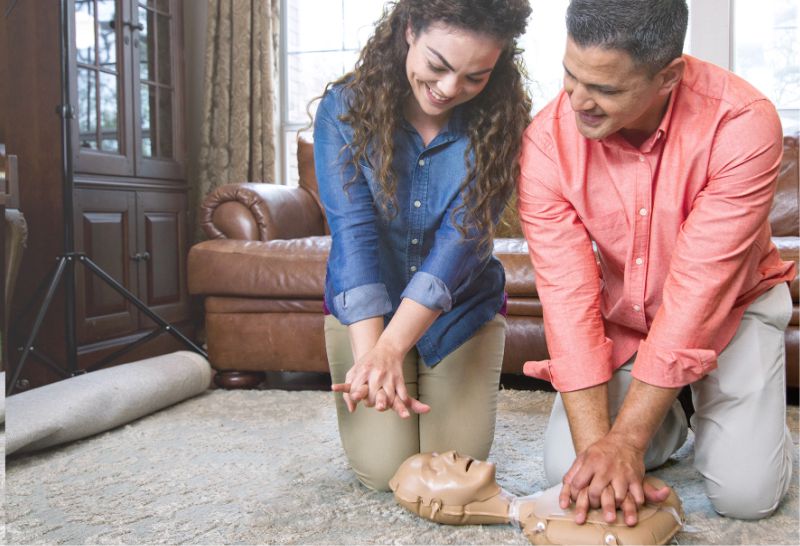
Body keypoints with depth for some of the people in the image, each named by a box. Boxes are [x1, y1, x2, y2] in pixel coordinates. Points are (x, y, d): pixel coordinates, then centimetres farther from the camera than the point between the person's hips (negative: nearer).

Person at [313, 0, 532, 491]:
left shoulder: (500, 124, -16)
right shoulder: (345, 109, -16)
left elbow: (462, 239, -25)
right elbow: (353, 233, -24)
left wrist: (387, 350, -37)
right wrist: (369, 350, -36)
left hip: (463, 309, 1)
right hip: (363, 310, 0)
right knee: (383, 469, -6)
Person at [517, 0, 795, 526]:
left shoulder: (744, 124, -29)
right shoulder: (547, 140, -23)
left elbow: (697, 292, -31)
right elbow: (570, 299, -24)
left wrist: (625, 441, -31)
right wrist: (595, 444, -29)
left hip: (730, 306, -1)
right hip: (620, 314, 2)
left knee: (746, 492, -14)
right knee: (568, 475, -9)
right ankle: (666, 421, 22)